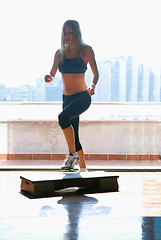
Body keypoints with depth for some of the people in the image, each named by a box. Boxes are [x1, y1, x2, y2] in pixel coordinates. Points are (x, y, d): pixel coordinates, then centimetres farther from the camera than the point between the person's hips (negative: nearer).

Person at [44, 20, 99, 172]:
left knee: (63, 117, -31)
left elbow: (95, 73, 1)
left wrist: (93, 85, -19)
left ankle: (72, 154, -17)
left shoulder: (86, 50, -2)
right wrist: (49, 78, -13)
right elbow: (52, 74, 11)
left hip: (82, 96, -5)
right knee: (73, 137, 7)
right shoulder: (60, 53, 8)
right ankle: (83, 168, 20)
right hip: (67, 98, 5)